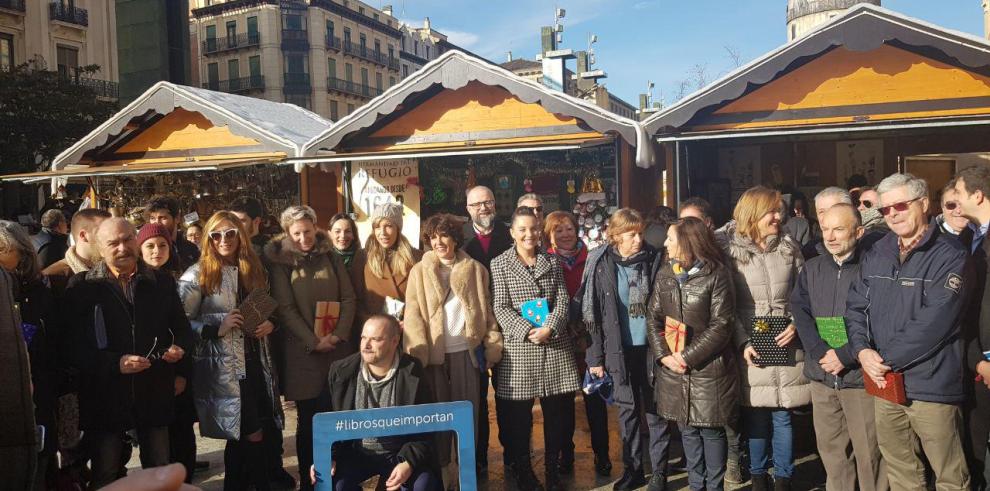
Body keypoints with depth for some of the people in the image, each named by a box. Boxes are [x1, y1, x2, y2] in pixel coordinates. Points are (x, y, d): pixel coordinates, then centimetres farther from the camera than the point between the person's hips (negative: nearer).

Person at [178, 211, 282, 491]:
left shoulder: (254, 271, 11)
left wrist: (269, 324, 1)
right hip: (223, 367, -5)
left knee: (239, 435, 13)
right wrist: (218, 328, -20)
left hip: (255, 361, 6)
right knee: (252, 434, -3)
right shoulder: (197, 275, -6)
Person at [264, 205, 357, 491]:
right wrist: (313, 342, -13)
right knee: (309, 419, 2)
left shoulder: (331, 258, 9)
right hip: (302, 351, -2)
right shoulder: (280, 263, 0)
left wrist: (339, 334, -8)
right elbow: (285, 308, -6)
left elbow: (348, 299, 6)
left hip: (338, 348, 3)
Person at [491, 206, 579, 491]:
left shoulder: (552, 262, 11)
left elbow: (562, 299, 3)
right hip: (519, 346, -2)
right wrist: (527, 331, -17)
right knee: (519, 416, 5)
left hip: (555, 345, 3)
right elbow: (500, 307, -5)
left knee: (556, 412, 7)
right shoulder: (500, 264, 2)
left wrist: (548, 328, -14)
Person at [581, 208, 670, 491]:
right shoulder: (601, 266, -3)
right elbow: (592, 313, -1)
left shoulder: (654, 260, -3)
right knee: (627, 410, 11)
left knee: (655, 410, 6)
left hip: (651, 348, 0)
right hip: (619, 350, 1)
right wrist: (596, 356, -3)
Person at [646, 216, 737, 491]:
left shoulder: (716, 274, -9)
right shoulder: (665, 274, 7)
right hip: (673, 368, 5)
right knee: (687, 429, 13)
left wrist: (688, 356, -14)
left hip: (709, 368, -4)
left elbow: (721, 325, -12)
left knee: (711, 429, 5)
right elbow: (653, 317, 7)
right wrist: (664, 355, -7)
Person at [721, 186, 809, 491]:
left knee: (782, 416, 5)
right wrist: (742, 343, -12)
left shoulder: (789, 248, 9)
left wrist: (797, 324, -6)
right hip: (752, 346, -2)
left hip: (787, 345, 2)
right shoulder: (730, 251, -1)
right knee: (755, 415, 5)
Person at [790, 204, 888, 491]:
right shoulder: (811, 268, 9)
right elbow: (799, 311, 1)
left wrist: (845, 355, -15)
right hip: (821, 375, 4)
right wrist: (820, 351, -12)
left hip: (860, 376, -4)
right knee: (831, 449, 13)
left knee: (868, 452, 2)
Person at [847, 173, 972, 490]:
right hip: (884, 382, 5)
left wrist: (886, 358, -15)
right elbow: (855, 306, 7)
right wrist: (862, 351, -10)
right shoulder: (876, 254, 10)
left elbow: (933, 323, -18)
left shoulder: (950, 255, -9)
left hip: (931, 385, -5)